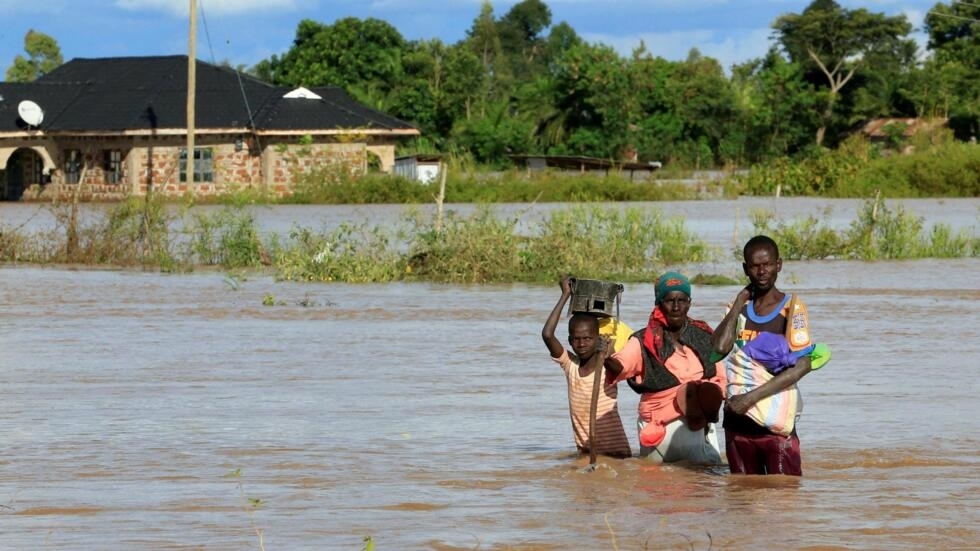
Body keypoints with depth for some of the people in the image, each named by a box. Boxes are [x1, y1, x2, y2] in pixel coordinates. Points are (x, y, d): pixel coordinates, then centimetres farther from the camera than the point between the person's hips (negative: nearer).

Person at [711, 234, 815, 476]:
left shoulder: (791, 307, -3)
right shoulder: (739, 308, 12)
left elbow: (803, 365, -14)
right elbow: (719, 348, -7)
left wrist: (751, 397, -16)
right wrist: (738, 304, -3)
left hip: (776, 422, -5)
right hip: (738, 418, 5)